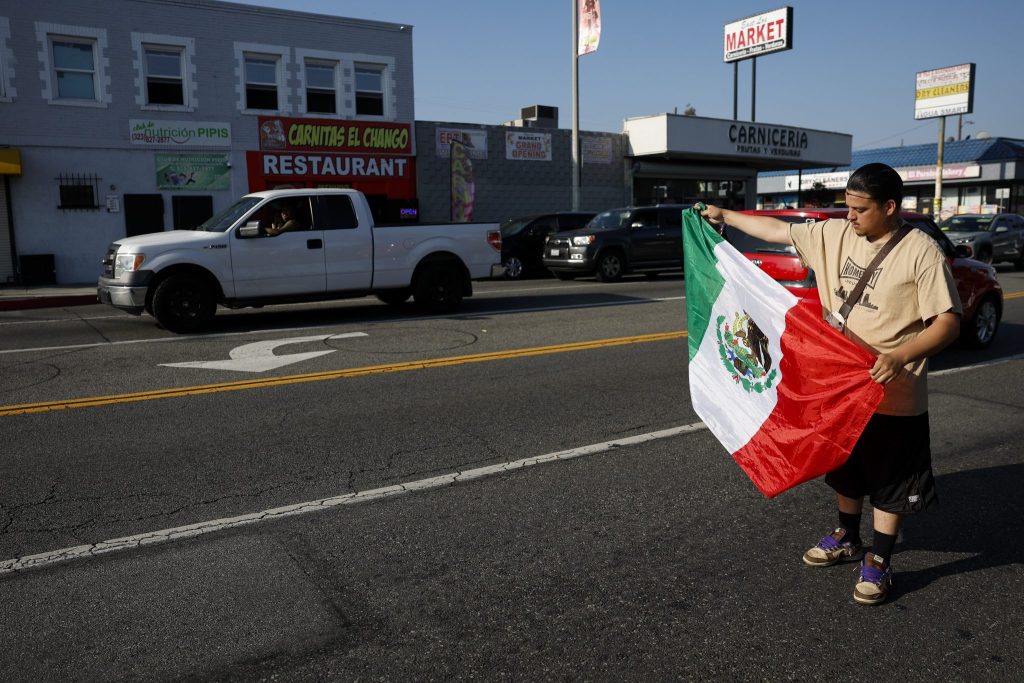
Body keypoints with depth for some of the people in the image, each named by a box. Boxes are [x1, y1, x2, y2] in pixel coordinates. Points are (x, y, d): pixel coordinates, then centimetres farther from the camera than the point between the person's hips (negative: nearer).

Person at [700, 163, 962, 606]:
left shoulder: (921, 252, -16)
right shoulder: (835, 235, 0)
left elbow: (948, 322, -19)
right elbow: (779, 231, 10)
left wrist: (900, 357, -33)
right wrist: (725, 216, 11)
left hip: (894, 395, -6)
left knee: (891, 480, 8)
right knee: (845, 467, 21)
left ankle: (879, 562, 25)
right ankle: (847, 539, 41)